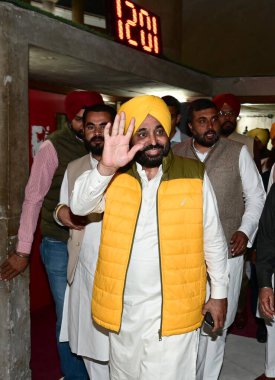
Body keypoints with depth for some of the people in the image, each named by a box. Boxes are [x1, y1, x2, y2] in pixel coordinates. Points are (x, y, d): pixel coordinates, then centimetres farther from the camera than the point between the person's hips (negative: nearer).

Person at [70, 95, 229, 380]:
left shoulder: (194, 176, -6)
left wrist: (219, 293, 5)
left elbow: (213, 239, 1)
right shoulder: (115, 178, -1)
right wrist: (106, 167, -33)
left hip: (173, 310, -3)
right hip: (121, 307, 3)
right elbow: (79, 206, -18)